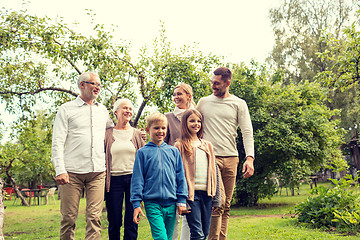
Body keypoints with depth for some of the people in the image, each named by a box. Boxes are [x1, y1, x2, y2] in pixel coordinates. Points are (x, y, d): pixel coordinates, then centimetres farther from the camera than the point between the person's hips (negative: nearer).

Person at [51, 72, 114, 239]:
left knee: (94, 217, -4)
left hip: (97, 172, 3)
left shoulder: (103, 110, 18)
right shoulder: (66, 109, 6)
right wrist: (60, 170, -12)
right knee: (69, 217, 0)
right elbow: (57, 142, -1)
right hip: (72, 171, -3)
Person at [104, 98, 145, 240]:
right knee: (114, 221, 3)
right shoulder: (107, 134, 7)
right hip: (114, 180, -1)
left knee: (132, 221, 1)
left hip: (133, 179, 1)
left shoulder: (137, 134, 11)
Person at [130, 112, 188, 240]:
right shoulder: (143, 152, 2)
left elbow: (181, 177, 11)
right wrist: (136, 203, -4)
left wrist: (182, 200, 6)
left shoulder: (173, 151, 9)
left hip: (171, 203, 3)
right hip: (152, 203, -3)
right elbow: (137, 179, 1)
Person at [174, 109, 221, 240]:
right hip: (191, 193, -5)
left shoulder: (208, 145, 15)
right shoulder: (180, 146, 1)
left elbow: (215, 173, 15)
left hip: (207, 194, 5)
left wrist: (217, 199, 10)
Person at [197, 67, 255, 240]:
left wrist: (249, 158, -12)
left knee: (226, 205, 5)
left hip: (231, 158, 2)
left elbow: (247, 133, 2)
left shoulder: (239, 104, 8)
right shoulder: (203, 102, 11)